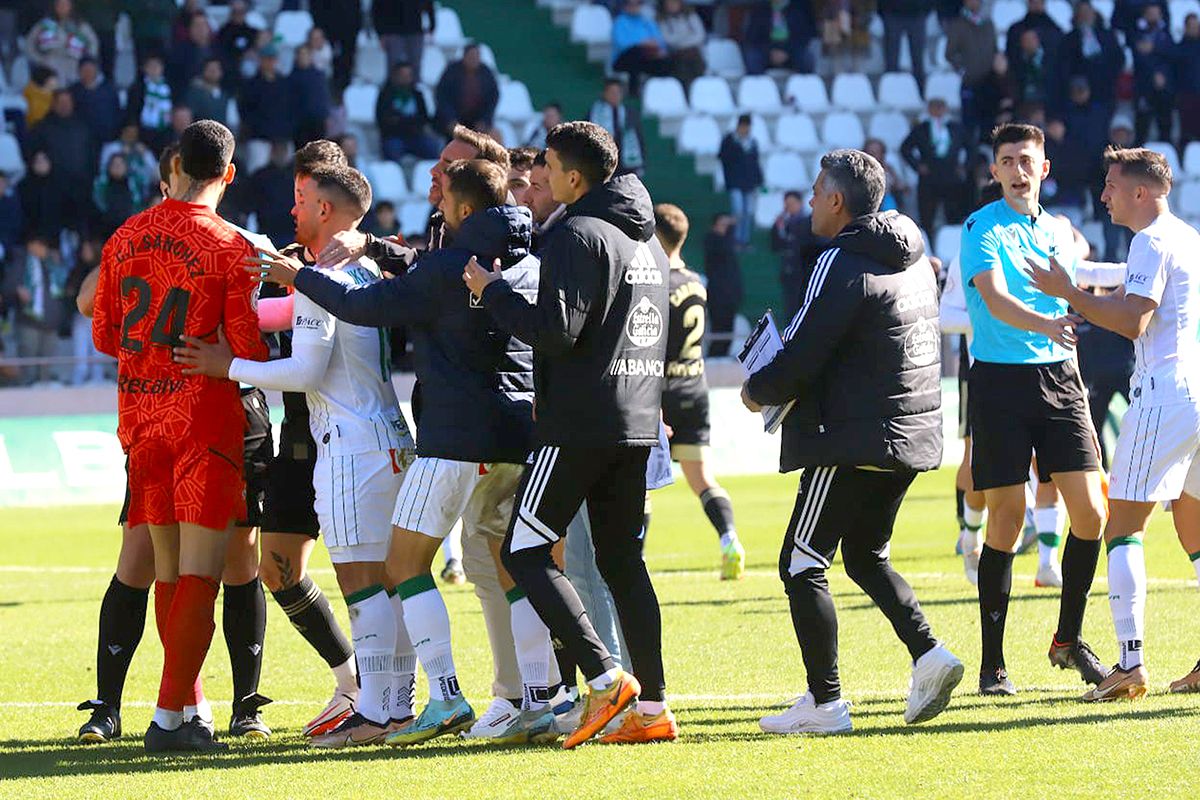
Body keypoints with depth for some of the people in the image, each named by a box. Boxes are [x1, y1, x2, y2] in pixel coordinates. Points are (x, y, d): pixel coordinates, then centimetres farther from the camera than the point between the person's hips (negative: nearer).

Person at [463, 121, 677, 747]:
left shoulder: (578, 235, -12)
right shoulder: (648, 242, 17)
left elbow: (555, 329, -20)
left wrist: (492, 291, -8)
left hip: (578, 427, -9)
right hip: (637, 425, 9)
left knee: (523, 552, -2)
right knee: (622, 560, 10)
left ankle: (604, 677, -14)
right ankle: (652, 707, 4)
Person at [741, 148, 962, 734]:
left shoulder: (842, 265, -15)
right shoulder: (913, 260, 13)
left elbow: (798, 361, -18)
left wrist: (756, 392, 3)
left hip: (855, 442, -9)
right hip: (913, 435, 9)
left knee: (802, 563, -1)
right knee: (866, 555, 22)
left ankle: (824, 702, -3)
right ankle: (927, 653, 3)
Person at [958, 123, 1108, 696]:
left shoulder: (1059, 231, 15)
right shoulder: (983, 228, -5)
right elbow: (995, 300, -21)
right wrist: (1046, 324, -38)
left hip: (1057, 376, 5)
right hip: (999, 381, -5)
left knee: (1089, 512, -2)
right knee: (1007, 520, -4)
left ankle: (1068, 640, 15)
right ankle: (992, 664, 5)